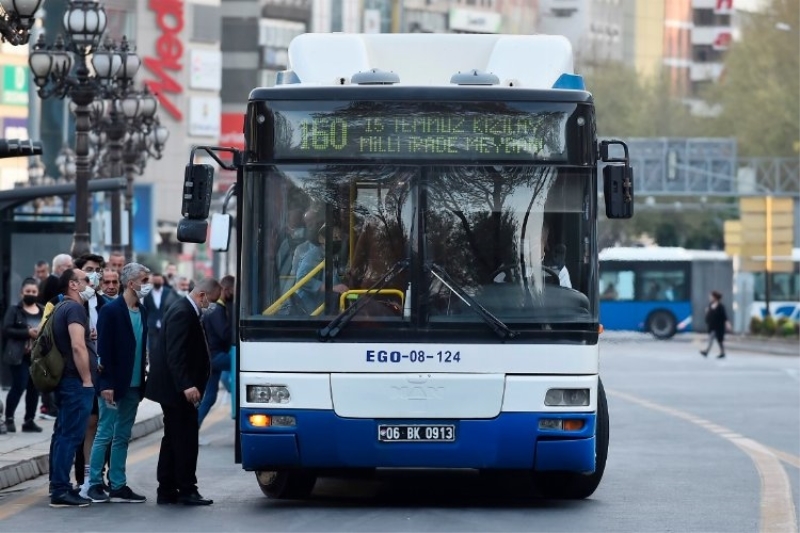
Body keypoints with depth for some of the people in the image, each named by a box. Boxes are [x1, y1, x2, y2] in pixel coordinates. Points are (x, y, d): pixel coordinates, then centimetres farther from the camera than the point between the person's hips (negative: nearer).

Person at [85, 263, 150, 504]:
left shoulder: (142, 312, 10)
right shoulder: (111, 311, -10)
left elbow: (142, 347, 13)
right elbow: (104, 350, -13)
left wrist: (143, 382, 7)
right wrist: (106, 384, -17)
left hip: (133, 385, 7)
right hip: (114, 385, -7)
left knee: (123, 437, 9)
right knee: (105, 434, -2)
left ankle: (118, 486, 13)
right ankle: (94, 484, 4)